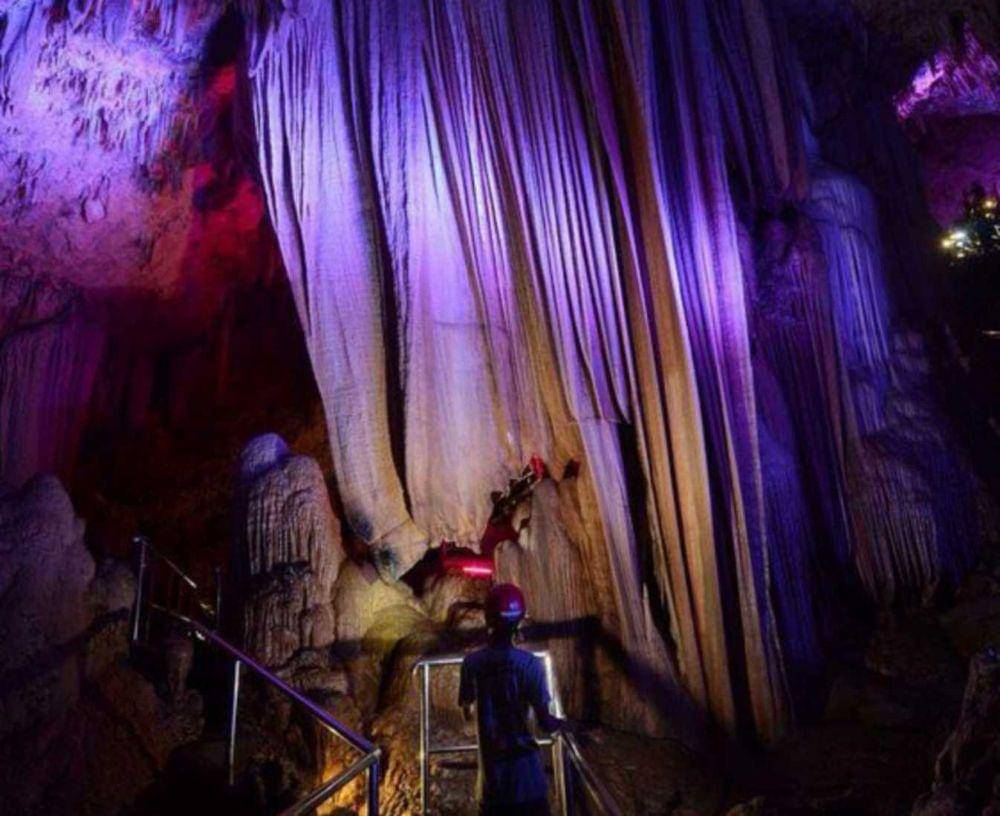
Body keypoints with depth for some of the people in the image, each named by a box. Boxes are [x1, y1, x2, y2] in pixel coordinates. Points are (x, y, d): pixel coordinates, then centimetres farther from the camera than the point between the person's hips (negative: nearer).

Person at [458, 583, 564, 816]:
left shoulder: (471, 663, -5)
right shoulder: (530, 664, -15)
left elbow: (466, 711, 9)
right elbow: (545, 723, -13)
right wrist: (562, 723, 8)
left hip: (491, 767, 3)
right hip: (525, 769, -3)